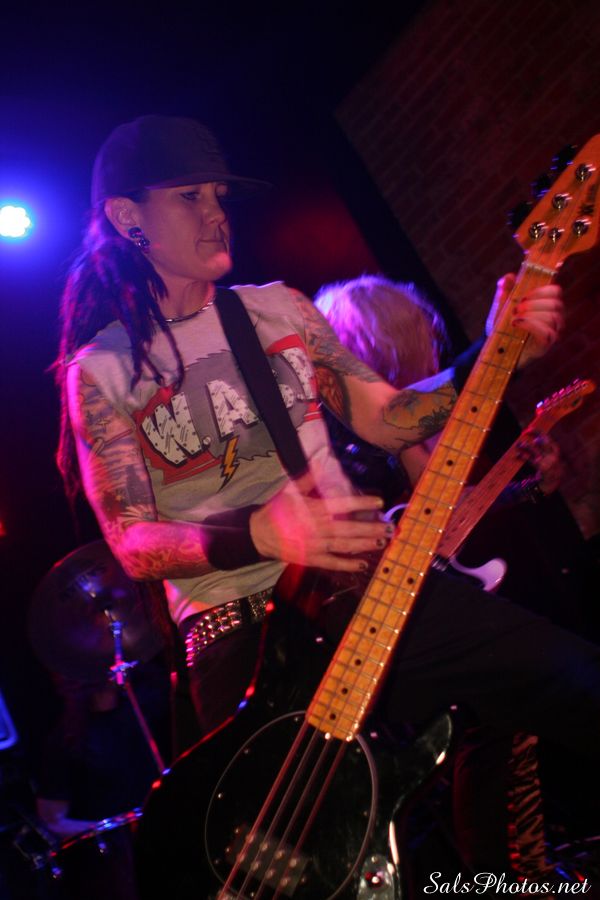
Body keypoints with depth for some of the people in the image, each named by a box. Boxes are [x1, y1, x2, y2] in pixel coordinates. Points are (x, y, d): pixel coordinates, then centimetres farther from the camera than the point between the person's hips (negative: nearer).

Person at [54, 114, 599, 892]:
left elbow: (384, 418, 10)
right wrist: (261, 533, -24)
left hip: (366, 583, 4)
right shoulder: (102, 369, -1)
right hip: (238, 637, -3)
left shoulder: (278, 309, 11)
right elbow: (133, 543, -7)